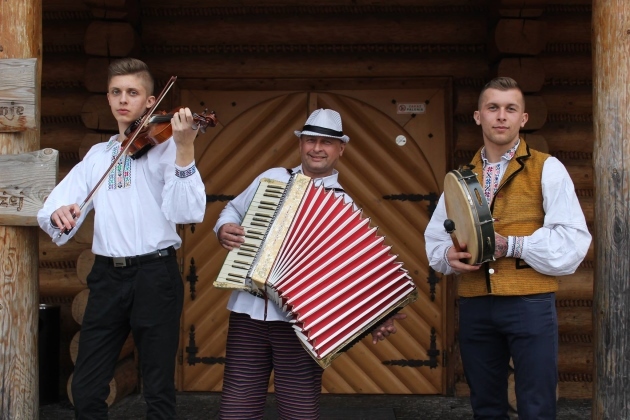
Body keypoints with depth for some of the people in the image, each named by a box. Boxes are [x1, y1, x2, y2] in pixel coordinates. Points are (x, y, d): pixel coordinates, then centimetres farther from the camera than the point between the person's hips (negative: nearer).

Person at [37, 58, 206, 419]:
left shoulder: (164, 147, 0)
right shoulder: (97, 155, 14)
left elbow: (188, 213, -14)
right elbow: (52, 210, 8)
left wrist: (185, 151, -27)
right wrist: (59, 215, -17)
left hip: (155, 274, -4)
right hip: (107, 276, 4)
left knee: (159, 389, 4)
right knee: (86, 389, 6)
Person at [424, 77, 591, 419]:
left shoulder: (547, 169, 0)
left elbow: (572, 240, -9)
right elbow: (435, 237, 12)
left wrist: (511, 246, -18)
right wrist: (448, 256, -11)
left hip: (530, 304, -4)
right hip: (474, 307, 4)